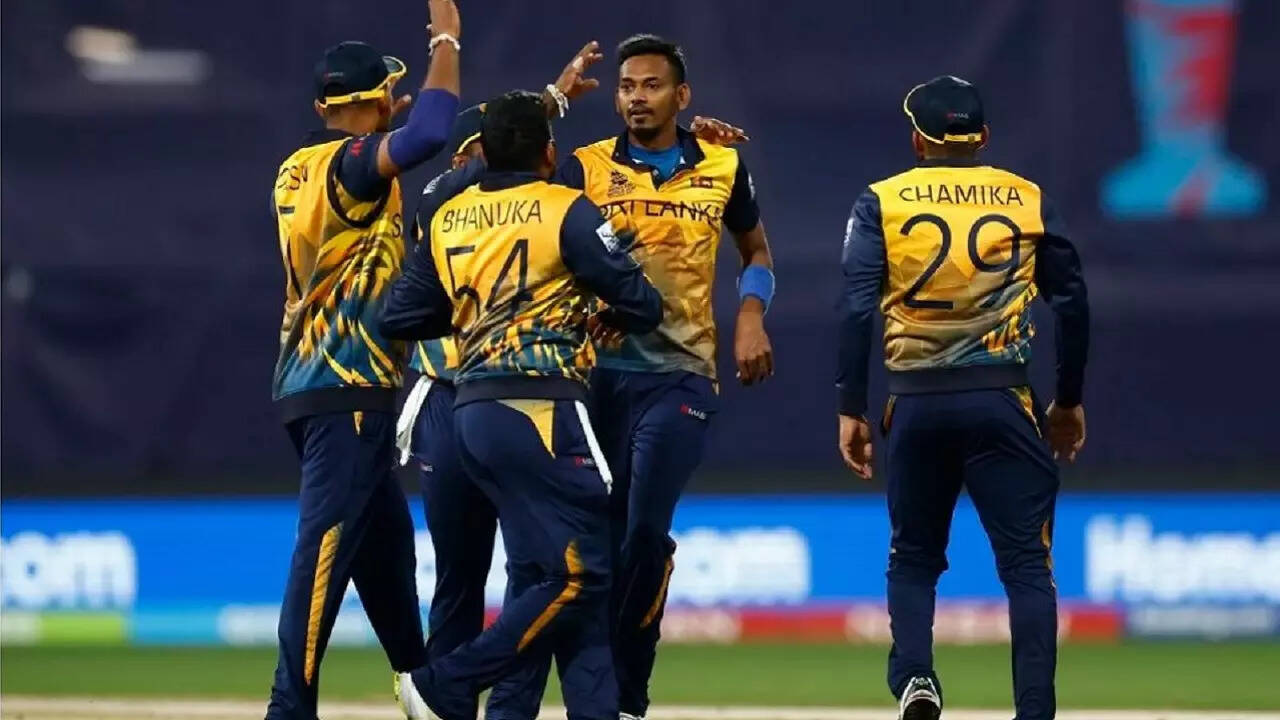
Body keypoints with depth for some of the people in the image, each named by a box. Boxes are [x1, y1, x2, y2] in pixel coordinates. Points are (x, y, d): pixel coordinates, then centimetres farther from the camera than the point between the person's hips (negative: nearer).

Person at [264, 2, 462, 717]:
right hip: (349, 388, -10)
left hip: (314, 384, 10)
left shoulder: (297, 170, 13)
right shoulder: (350, 162, -13)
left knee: (387, 536, 18)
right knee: (328, 541, -13)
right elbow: (426, 136, -29)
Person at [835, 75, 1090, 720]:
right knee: (1026, 563, 1)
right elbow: (1071, 303, 7)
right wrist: (1069, 401, 17)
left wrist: (851, 411, -2)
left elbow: (856, 309, -5)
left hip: (917, 405, 1)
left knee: (913, 557, 15)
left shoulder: (882, 202, 4)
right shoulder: (1027, 199, 6)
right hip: (1003, 401, 0)